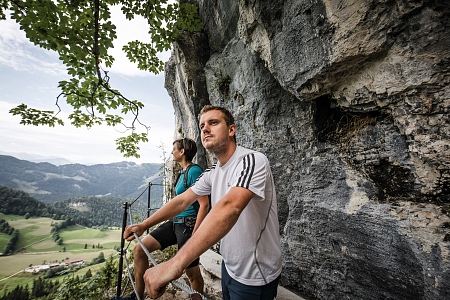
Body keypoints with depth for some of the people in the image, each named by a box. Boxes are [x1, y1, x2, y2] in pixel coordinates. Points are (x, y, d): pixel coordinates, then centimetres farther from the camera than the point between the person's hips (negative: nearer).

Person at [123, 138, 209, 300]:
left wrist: (194, 235, -20)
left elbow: (204, 205, -20)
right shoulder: (183, 172, 12)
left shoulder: (194, 170, -16)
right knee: (139, 249, 5)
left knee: (192, 273, 7)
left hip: (189, 225, -9)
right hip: (175, 222, 9)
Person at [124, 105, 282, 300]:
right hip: (229, 266, 7)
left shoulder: (252, 160, -27)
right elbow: (183, 200, 5)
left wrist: (175, 264, -46)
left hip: (254, 275, -6)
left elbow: (229, 208, -41)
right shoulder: (213, 172, -1)